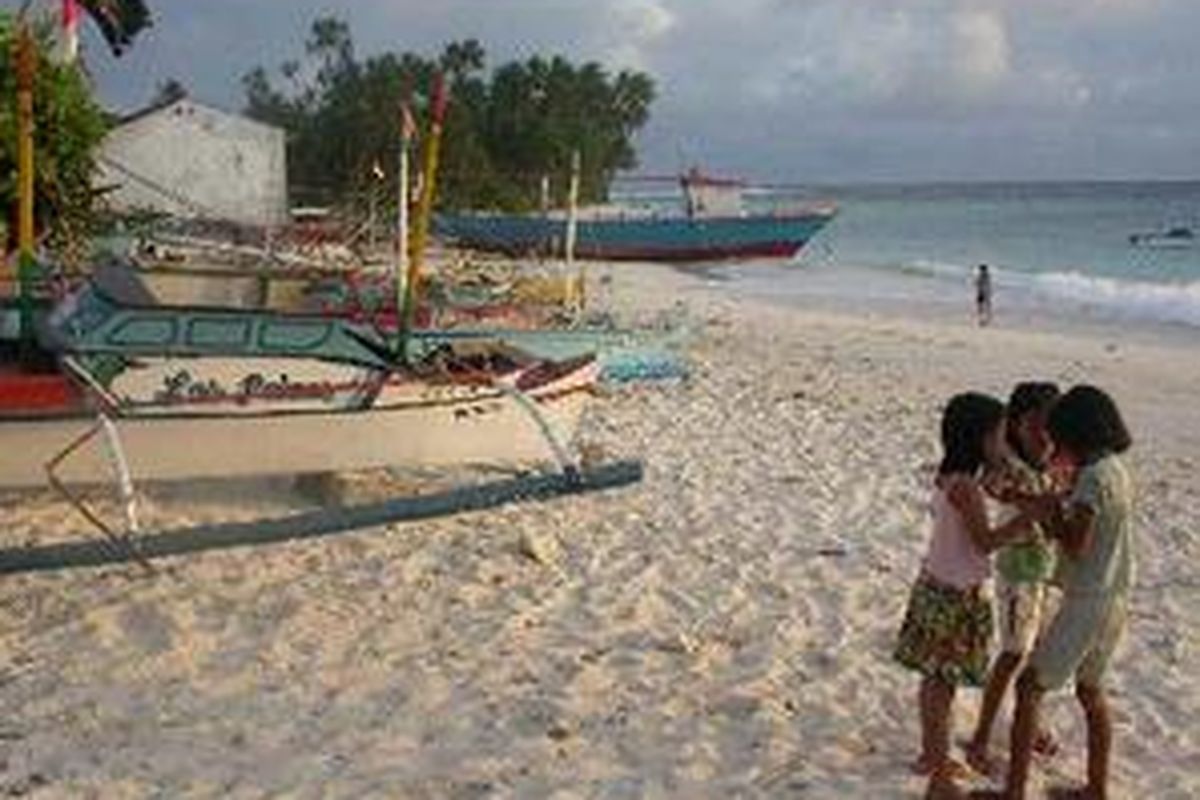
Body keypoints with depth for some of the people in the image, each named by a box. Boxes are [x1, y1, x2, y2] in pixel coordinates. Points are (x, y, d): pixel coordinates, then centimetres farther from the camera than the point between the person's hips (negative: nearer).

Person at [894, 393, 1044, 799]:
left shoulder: (949, 477, 4)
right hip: (954, 597, -9)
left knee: (935, 679, 19)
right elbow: (986, 540, -22)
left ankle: (931, 756, 33)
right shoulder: (965, 486, -22)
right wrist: (1032, 514, -25)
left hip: (936, 585, 9)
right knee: (943, 685, 1)